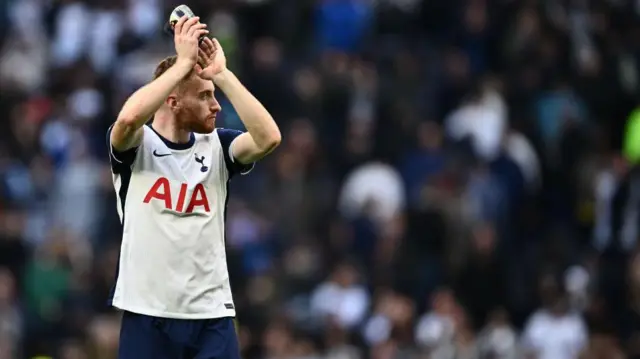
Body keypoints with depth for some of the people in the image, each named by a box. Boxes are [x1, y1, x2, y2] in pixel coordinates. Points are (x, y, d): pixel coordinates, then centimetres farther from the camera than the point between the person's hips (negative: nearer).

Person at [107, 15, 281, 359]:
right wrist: (184, 62, -19)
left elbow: (269, 137, -12)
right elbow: (129, 117, -26)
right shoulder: (136, 145, -2)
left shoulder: (217, 146, 7)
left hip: (212, 316, 3)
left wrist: (221, 74, -13)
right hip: (147, 315, -3)